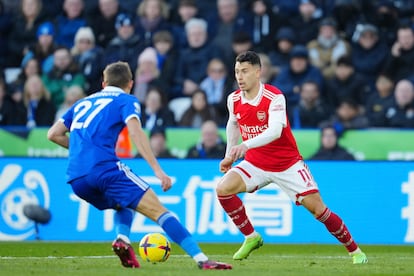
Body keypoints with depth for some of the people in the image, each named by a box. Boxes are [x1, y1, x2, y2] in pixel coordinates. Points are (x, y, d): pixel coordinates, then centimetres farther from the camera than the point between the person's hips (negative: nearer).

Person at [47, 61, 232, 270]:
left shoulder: (83, 102, 28)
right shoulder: (126, 101, 11)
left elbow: (53, 134, 24)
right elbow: (135, 131, -8)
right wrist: (157, 170, -13)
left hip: (76, 180, 6)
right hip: (104, 167, -6)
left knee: (124, 204, 31)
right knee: (158, 211, -6)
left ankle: (122, 240, 2)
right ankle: (201, 259, -18)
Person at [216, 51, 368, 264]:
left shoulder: (275, 98, -23)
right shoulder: (234, 100, -5)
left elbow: (275, 131, -39)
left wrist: (245, 145, -53)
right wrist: (229, 155, 17)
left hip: (287, 164, -4)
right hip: (255, 163, 4)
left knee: (317, 208, -9)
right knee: (223, 188, -19)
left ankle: (355, 251, 9)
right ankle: (251, 238, -1)